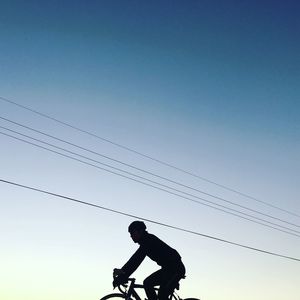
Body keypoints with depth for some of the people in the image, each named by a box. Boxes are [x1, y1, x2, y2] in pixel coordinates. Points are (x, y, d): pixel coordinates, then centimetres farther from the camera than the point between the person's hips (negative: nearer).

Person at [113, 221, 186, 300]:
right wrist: (122, 276, 6)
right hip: (168, 268, 10)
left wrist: (122, 271, -31)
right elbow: (136, 259, 11)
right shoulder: (146, 242, 13)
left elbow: (137, 258, -27)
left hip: (176, 268, -10)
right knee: (147, 283, 2)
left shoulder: (149, 239, -16)